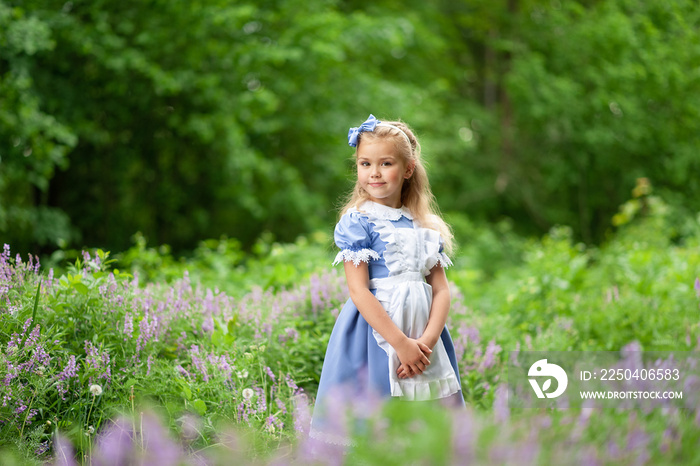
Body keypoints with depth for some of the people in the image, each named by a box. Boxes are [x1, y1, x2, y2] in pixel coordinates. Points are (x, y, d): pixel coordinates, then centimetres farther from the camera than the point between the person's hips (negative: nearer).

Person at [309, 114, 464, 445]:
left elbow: (441, 290, 6)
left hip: (424, 335, 5)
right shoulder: (357, 221, -4)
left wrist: (427, 341, -11)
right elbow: (358, 291, -11)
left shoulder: (426, 228, 10)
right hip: (374, 329, -4)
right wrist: (402, 344, -16)